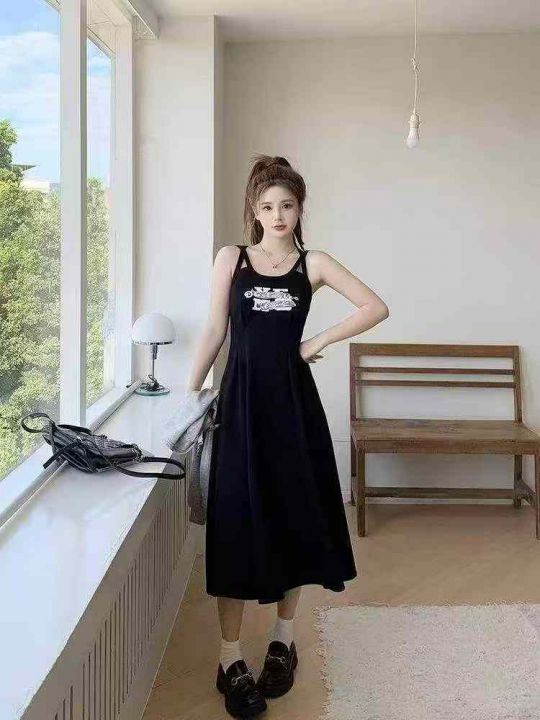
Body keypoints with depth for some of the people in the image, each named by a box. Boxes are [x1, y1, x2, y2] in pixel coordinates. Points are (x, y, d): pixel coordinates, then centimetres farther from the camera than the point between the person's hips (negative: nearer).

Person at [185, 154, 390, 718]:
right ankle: (230, 659, 6)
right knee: (236, 522, -2)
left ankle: (283, 638, 27)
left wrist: (319, 341, -2)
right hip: (241, 396, -1)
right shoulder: (231, 258, 6)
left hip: (292, 397, 1)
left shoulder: (313, 263, 6)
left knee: (295, 517, 8)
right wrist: (189, 390, 4)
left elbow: (376, 307, 3)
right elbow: (214, 331, 7)